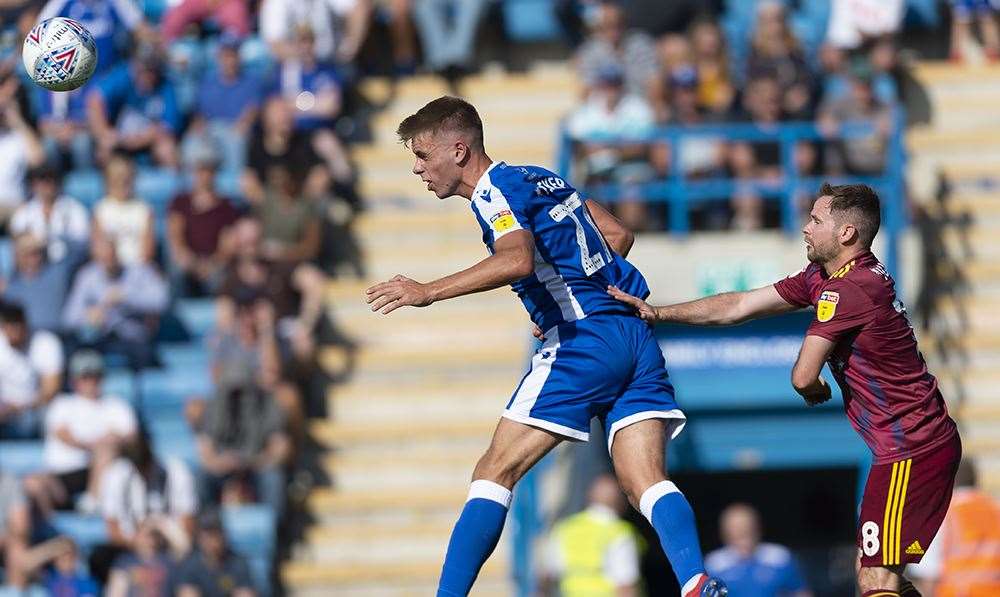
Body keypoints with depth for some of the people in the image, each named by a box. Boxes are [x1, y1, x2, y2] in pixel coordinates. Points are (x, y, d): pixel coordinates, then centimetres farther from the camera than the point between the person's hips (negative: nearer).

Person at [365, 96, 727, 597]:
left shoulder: (493, 192, -5)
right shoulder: (540, 179, 22)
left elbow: (517, 259, -26)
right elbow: (618, 235, 27)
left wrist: (428, 292, -27)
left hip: (583, 339, -8)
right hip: (635, 336, 8)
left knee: (496, 472, -4)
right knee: (647, 484, -4)